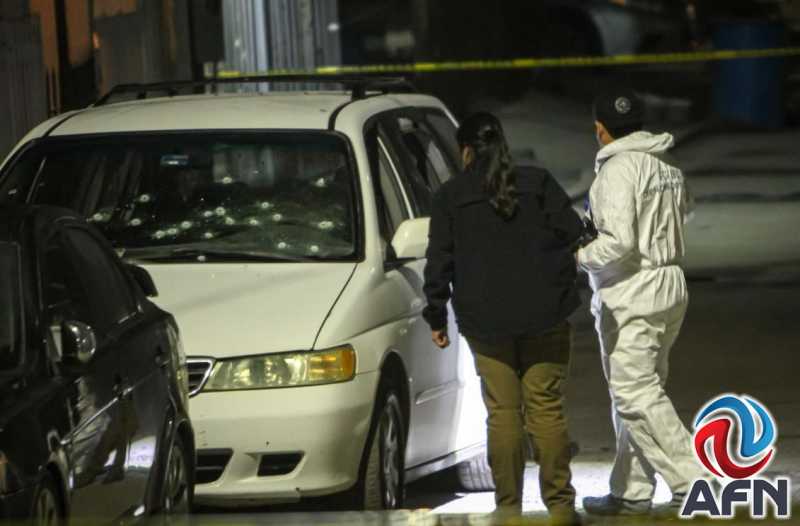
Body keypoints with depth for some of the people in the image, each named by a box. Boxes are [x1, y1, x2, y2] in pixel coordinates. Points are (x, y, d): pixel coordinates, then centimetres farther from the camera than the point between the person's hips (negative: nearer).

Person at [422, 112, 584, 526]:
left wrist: (436, 316, 9)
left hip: (486, 321, 0)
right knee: (547, 407, 2)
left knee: (503, 413, 2)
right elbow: (571, 232, -1)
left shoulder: (450, 197, 2)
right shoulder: (538, 184, 3)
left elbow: (439, 262, 1)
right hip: (544, 318, 1)